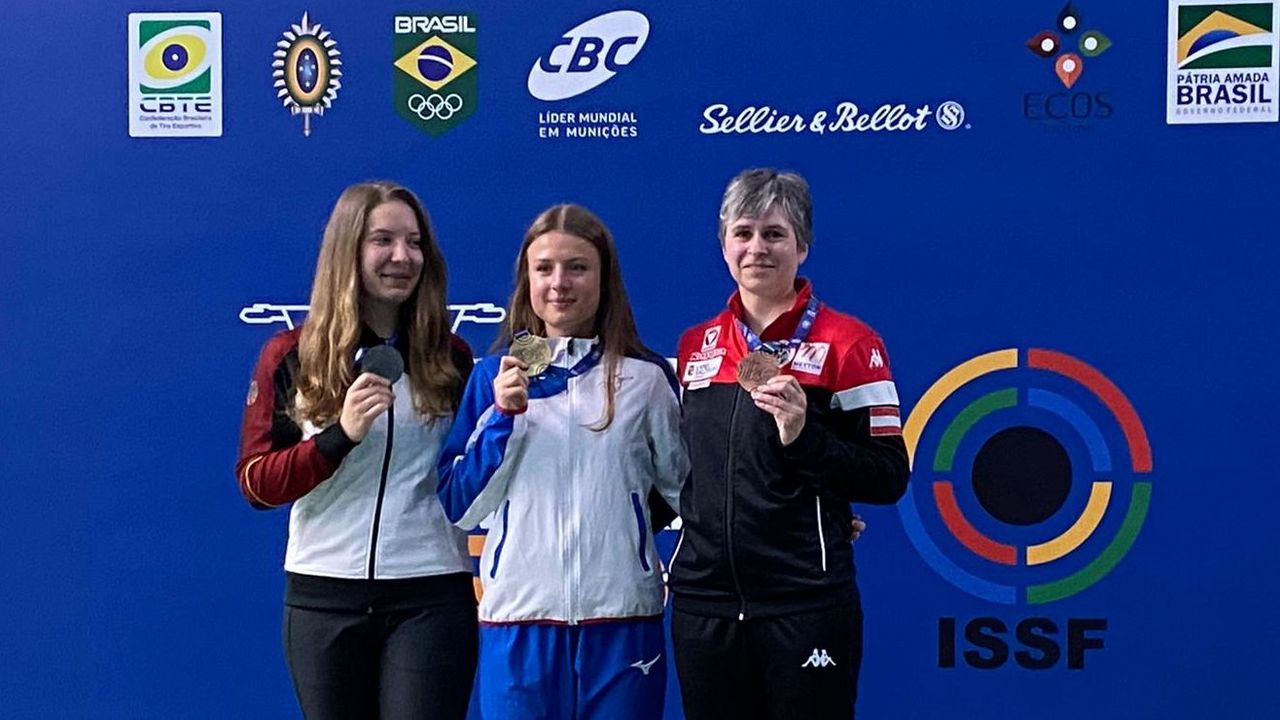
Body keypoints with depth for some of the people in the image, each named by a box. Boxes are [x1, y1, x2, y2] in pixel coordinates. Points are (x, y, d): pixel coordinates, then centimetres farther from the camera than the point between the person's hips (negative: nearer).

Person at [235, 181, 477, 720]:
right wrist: (339, 435, -16)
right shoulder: (291, 356, 2)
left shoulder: (451, 358, 4)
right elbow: (255, 483, -3)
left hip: (431, 595, 0)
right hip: (323, 596, 1)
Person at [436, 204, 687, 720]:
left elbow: (688, 489, 12)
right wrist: (503, 416, -8)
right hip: (518, 616, 1)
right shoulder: (494, 374, 6)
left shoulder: (647, 377, 4)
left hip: (621, 617, 0)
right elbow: (458, 508, 3)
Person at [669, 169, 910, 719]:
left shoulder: (848, 342, -5)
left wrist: (805, 436, -20)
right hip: (702, 603, 5)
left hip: (806, 607, -4)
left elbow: (889, 478, -7)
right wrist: (692, 517, 4)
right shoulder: (694, 345, 10)